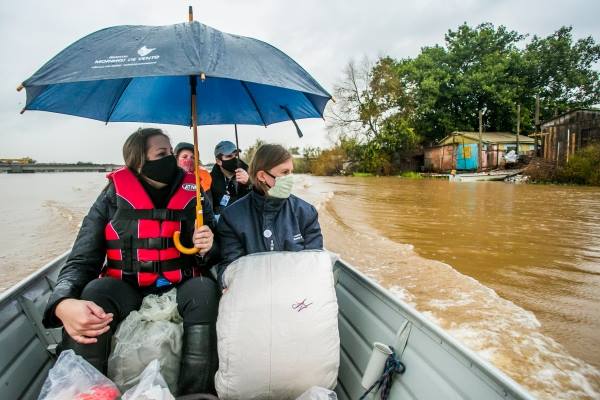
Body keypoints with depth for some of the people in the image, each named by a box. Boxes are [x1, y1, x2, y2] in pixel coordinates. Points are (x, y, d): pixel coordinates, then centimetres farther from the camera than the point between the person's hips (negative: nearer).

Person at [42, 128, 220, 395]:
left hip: (180, 288, 1)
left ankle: (196, 393, -18)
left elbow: (210, 259, 9)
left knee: (205, 289, -31)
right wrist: (63, 303, -29)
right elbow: (81, 261, -7)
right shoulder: (113, 196, -2)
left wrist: (206, 249, -17)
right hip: (126, 288, 0)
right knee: (95, 292, -31)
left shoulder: (192, 194, 1)